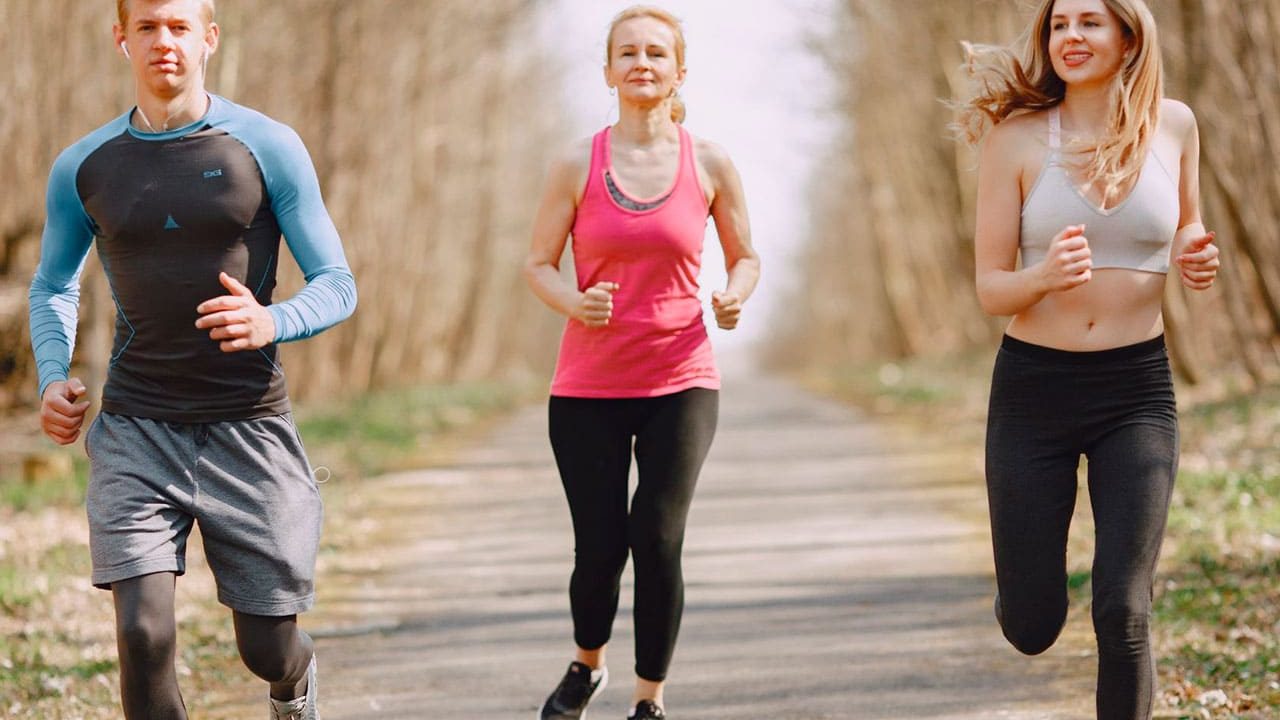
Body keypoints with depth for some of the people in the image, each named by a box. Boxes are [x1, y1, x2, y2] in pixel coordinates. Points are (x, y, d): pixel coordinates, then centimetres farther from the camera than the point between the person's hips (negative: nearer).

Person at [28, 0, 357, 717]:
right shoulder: (83, 168, 6)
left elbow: (337, 285, -1)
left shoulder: (268, 148, -2)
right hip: (136, 428, 1)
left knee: (267, 650, 7)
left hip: (249, 427, -1)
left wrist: (272, 323, -23)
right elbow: (54, 285, 21)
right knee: (143, 634, -15)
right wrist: (54, 374, 1)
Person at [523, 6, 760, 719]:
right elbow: (539, 263, 5)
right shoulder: (578, 165, 0)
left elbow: (746, 258, 12)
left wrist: (736, 295, -11)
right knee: (599, 548, 2)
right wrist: (574, 302, -16)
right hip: (589, 385, 0)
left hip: (681, 382, 0)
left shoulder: (709, 163, 1)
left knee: (658, 540, -11)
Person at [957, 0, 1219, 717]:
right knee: (1031, 628, 6)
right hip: (1034, 387, -1)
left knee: (1124, 613, -11)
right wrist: (1045, 275, -28)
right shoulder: (1018, 137, -7)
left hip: (1137, 389, 1)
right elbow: (991, 288, -6)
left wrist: (1196, 259, -4)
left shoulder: (1173, 124, 1)